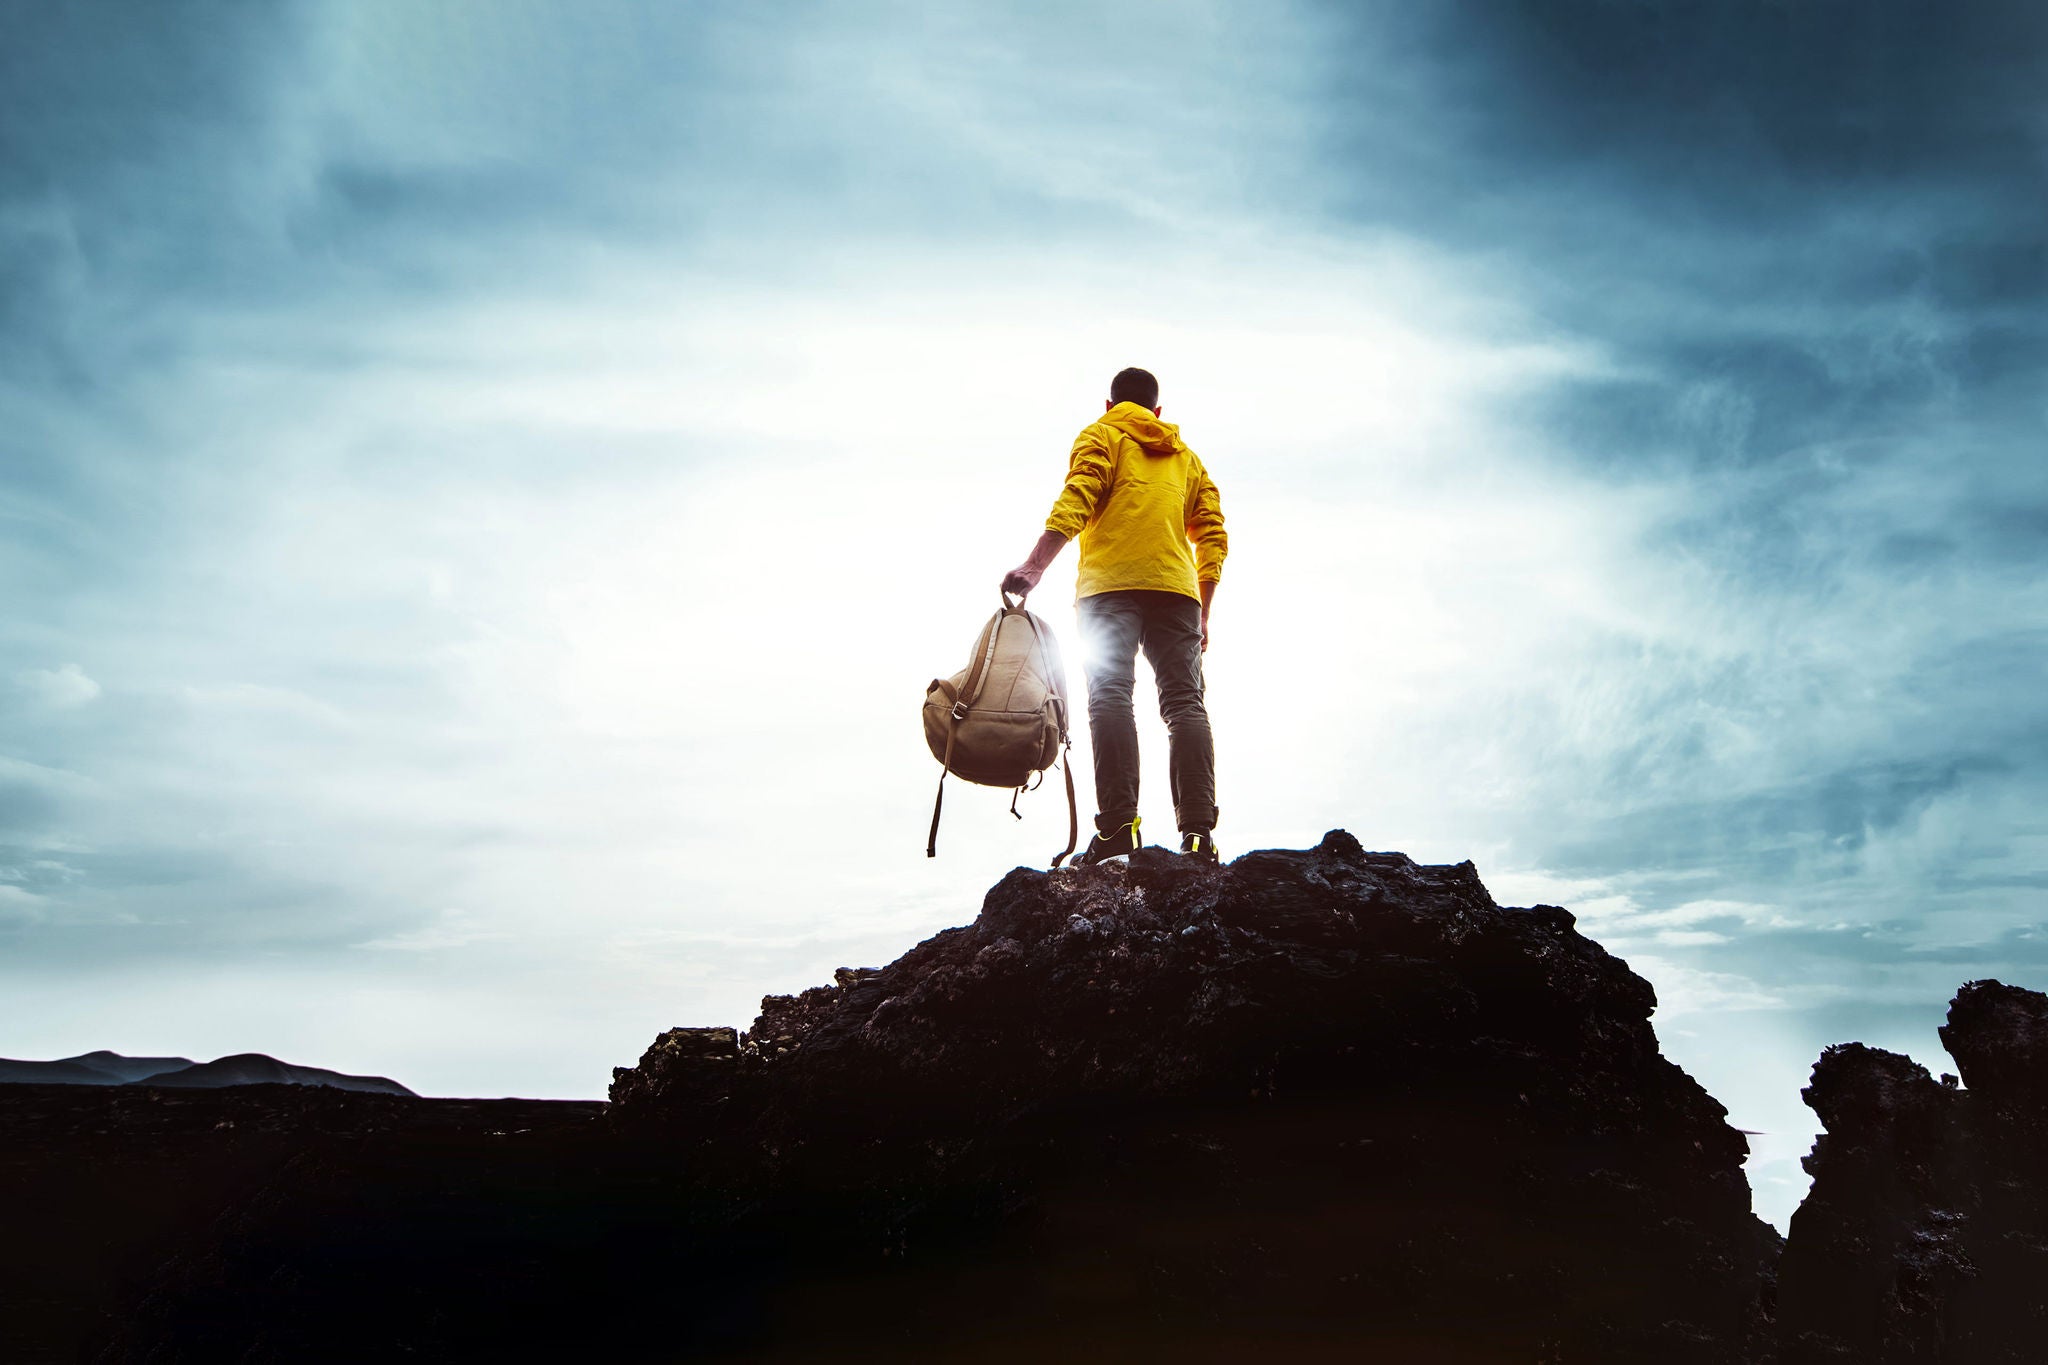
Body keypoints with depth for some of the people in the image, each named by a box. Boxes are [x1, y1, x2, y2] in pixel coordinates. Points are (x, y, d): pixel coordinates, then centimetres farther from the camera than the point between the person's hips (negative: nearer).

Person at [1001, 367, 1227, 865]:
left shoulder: (1101, 435, 15)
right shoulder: (1186, 456, 29)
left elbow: (1075, 501, -5)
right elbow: (1213, 537, 19)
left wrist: (1033, 567, -13)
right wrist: (1202, 613, 21)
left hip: (1110, 584, -3)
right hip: (1176, 588, 4)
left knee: (1109, 696, -11)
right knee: (1185, 703, -2)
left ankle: (1118, 824, -26)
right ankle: (1198, 831, -15)